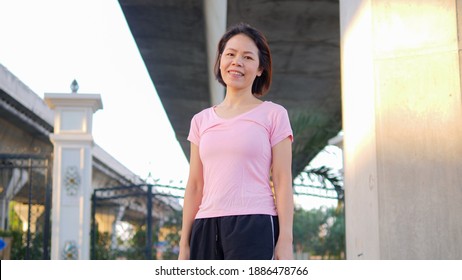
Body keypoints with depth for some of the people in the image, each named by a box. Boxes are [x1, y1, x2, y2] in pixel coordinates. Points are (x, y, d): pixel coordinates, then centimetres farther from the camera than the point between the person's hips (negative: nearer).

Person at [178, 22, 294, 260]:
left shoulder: (273, 114, 6)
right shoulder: (202, 120, 17)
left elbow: (282, 181, 1)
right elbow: (195, 185, 15)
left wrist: (285, 239, -7)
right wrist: (184, 243, 12)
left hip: (253, 224, -4)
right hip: (206, 227, 4)